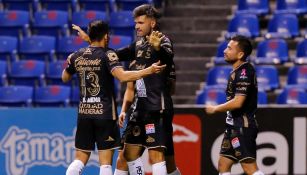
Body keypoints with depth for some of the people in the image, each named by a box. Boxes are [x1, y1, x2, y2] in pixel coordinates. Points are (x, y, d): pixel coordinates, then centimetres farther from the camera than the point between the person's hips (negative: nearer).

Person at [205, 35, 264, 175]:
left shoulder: (244, 72, -17)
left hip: (243, 126, -10)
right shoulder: (237, 71, 13)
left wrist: (215, 109, -11)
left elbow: (237, 102, -24)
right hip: (234, 125, 10)